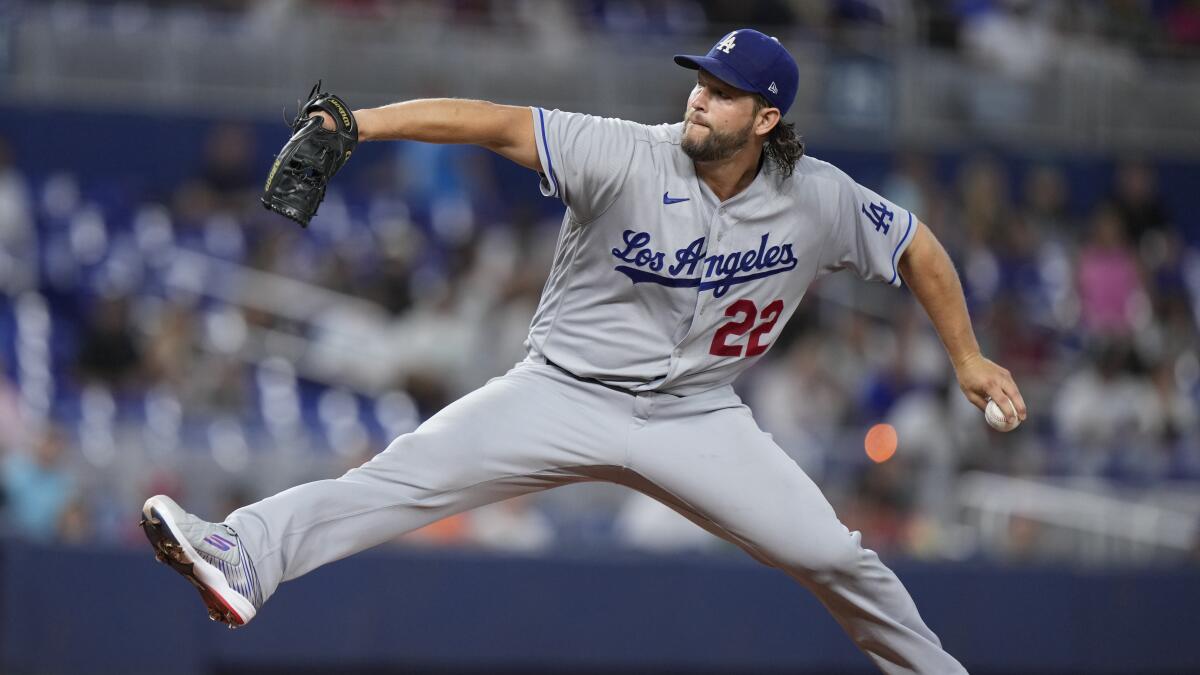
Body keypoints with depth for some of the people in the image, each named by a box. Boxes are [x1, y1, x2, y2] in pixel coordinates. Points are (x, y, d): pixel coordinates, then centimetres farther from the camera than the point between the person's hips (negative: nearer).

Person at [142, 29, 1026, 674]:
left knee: (831, 555, -5)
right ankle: (242, 555, -36)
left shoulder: (820, 202, -8)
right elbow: (498, 124, -24)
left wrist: (969, 359, 10)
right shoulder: (628, 157, -16)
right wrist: (361, 123, -35)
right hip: (568, 392, -2)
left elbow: (918, 248, 8)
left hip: (696, 416, 2)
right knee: (412, 472, -21)